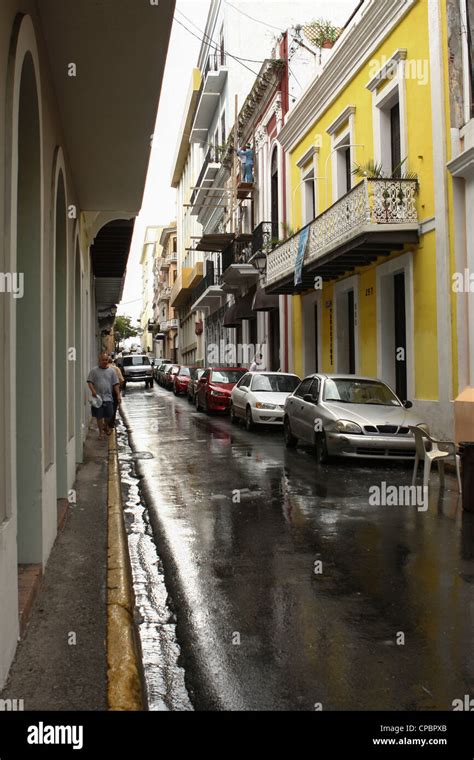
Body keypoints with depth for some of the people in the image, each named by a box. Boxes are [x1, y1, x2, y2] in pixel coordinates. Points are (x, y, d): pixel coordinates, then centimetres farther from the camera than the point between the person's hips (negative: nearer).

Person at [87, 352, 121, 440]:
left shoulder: (112, 371, 7)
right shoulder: (94, 370, 4)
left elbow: (116, 384, 6)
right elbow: (90, 382, 1)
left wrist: (118, 395, -1)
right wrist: (92, 390, -17)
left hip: (108, 397, 1)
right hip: (98, 397, -1)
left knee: (109, 415, 1)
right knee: (99, 416, 2)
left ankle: (106, 425, 32)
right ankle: (101, 432, 15)